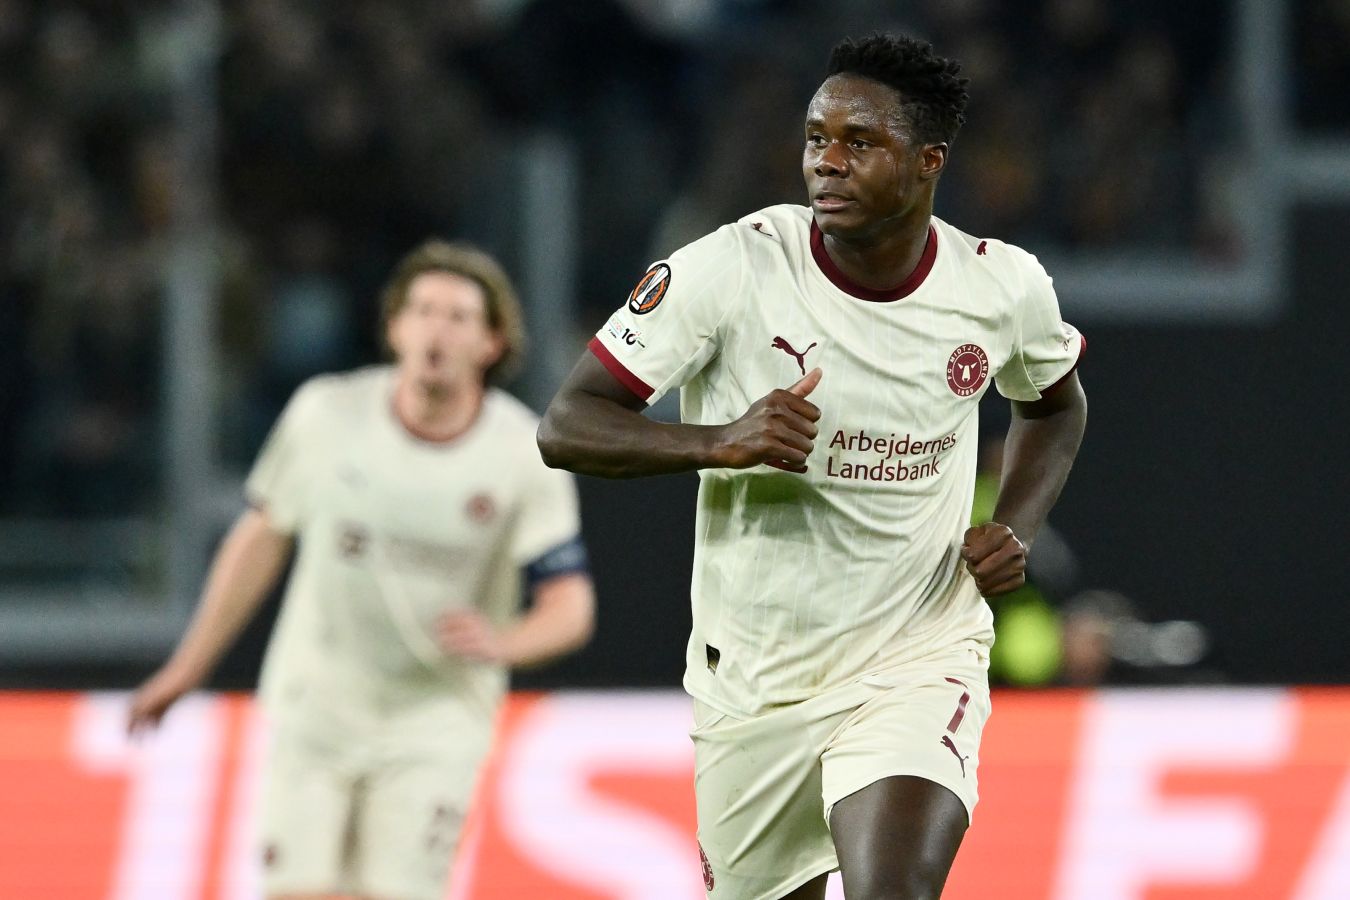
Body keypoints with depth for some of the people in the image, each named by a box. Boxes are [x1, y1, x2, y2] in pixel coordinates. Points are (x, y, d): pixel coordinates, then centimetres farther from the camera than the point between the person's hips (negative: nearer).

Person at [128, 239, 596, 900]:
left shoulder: (526, 455, -11)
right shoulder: (327, 415, -8)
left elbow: (571, 608, -10)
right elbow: (262, 537, 7)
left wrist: (501, 642, -33)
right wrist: (187, 669, 11)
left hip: (434, 724, -1)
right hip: (313, 713, 1)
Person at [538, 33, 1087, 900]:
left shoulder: (1003, 286, -6)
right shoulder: (730, 269, -15)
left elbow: (1054, 406, 18)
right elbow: (566, 426, -15)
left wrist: (1014, 530, -1)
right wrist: (720, 443, -31)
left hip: (920, 661, -1)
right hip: (753, 683, 1)